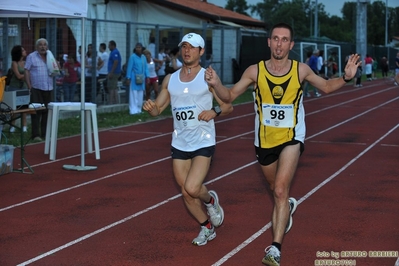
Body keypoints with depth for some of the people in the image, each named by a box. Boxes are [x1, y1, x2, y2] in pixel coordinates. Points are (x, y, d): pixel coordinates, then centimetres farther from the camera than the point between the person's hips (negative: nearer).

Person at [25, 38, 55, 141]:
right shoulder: (31, 56, 1)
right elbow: (26, 71, -4)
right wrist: (29, 86, -12)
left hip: (48, 88, 5)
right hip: (36, 89, -5)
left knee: (47, 112, 6)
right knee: (36, 111, -8)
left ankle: (45, 134, 14)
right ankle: (36, 135, -7)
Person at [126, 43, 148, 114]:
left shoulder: (143, 57, 8)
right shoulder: (133, 57, -8)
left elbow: (146, 67, 11)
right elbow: (129, 68, -8)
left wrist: (147, 77, 3)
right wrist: (128, 78, -11)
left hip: (141, 78, 6)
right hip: (134, 78, -6)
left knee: (140, 95, 9)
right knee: (134, 94, -6)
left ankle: (138, 109, 17)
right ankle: (133, 110, -5)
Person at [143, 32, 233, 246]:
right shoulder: (170, 80, 6)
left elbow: (228, 106, -3)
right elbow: (158, 109, 11)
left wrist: (214, 112, -23)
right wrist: (150, 107, -12)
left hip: (203, 142, -5)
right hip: (179, 144, 5)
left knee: (192, 188, -20)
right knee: (186, 194, 8)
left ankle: (210, 200, 14)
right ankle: (207, 228, 31)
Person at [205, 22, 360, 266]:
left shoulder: (301, 70, -9)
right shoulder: (255, 71, -10)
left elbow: (326, 86, 7)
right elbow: (229, 96, -4)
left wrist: (346, 78, -12)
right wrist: (216, 84, -25)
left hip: (292, 138, -2)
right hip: (265, 140, 3)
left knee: (280, 190, -19)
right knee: (276, 189, 22)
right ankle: (288, 206, 58)